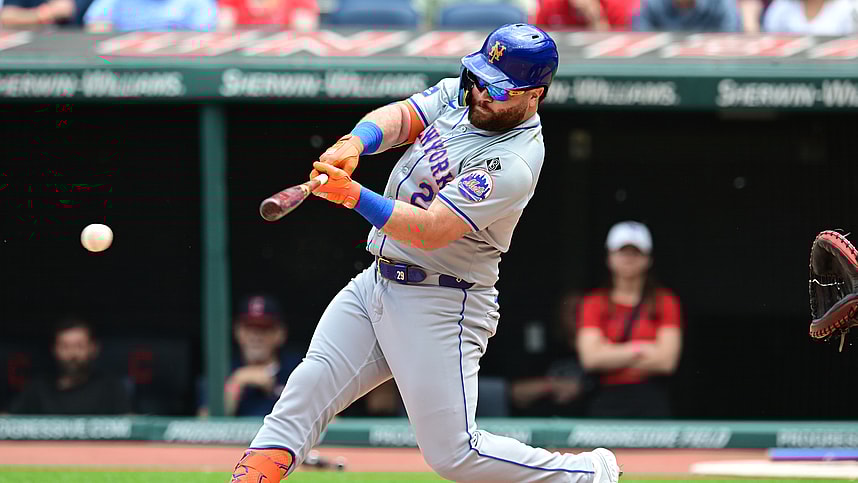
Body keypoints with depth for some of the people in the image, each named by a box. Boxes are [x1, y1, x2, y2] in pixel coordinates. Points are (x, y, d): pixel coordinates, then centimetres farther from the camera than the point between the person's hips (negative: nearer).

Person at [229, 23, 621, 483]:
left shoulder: (512, 164, -22)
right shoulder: (459, 95, 4)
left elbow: (430, 231, -28)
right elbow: (399, 116, -5)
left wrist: (354, 195, -38)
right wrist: (353, 144, -27)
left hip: (441, 305, -8)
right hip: (375, 285, 8)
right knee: (306, 389, -2)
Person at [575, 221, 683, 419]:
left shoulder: (665, 302, 8)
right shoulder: (593, 304, 11)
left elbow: (666, 360, -3)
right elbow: (590, 357, -3)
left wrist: (611, 356, -1)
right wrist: (642, 349, -4)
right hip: (606, 402, 1)